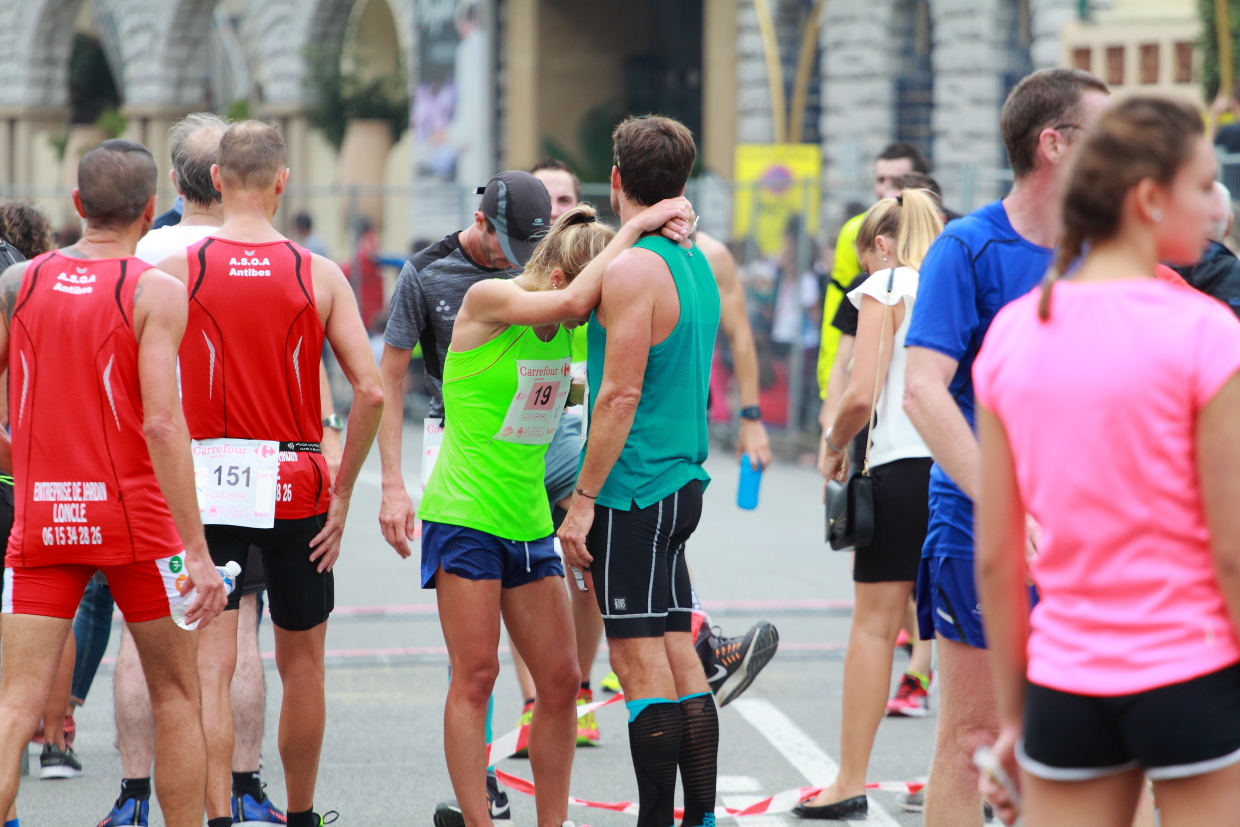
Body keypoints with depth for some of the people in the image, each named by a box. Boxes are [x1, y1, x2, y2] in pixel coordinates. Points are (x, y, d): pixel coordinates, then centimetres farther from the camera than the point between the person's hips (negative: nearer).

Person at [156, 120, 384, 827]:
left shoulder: (178, 270, -3)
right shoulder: (320, 275, -1)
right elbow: (371, 391, -7)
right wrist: (342, 493, 1)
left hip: (205, 481, -1)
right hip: (295, 488, 1)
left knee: (211, 663, -2)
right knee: (302, 661, 16)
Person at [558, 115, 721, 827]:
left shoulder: (631, 268, -15)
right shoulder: (698, 265, 13)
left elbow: (620, 394, -19)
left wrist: (584, 499, -16)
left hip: (633, 492, -9)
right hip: (683, 484, 9)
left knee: (640, 662, -7)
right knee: (678, 656, 11)